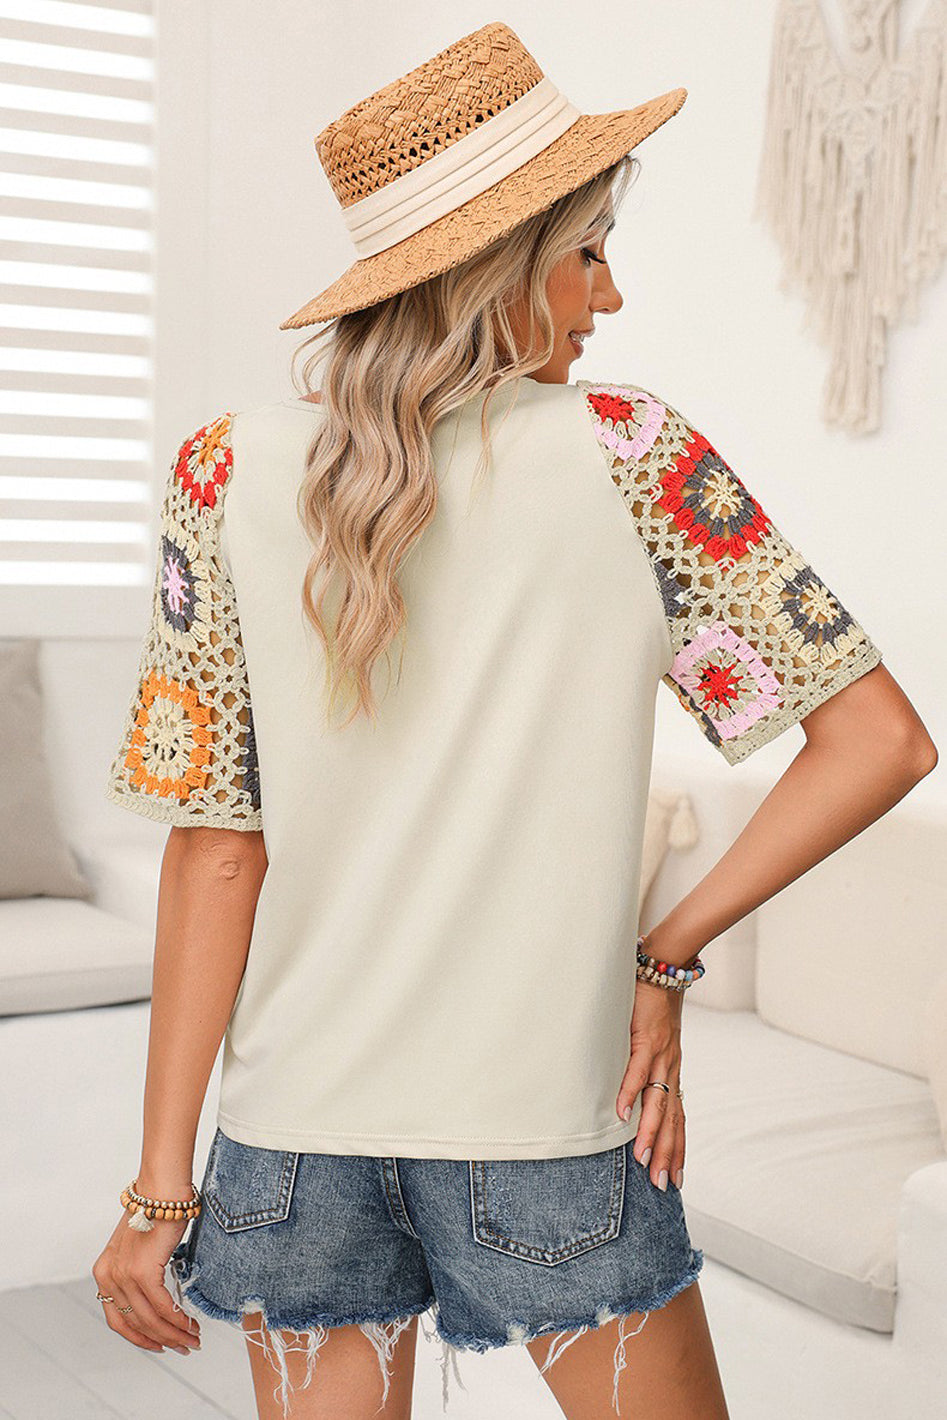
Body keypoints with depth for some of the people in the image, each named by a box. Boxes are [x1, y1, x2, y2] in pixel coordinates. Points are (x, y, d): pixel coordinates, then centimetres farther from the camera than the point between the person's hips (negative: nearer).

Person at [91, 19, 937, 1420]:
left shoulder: (229, 475, -3)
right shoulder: (624, 452, -8)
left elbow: (217, 851, -5)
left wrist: (161, 1186, 0)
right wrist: (668, 954, -3)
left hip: (298, 1129, 2)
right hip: (547, 1124, -2)